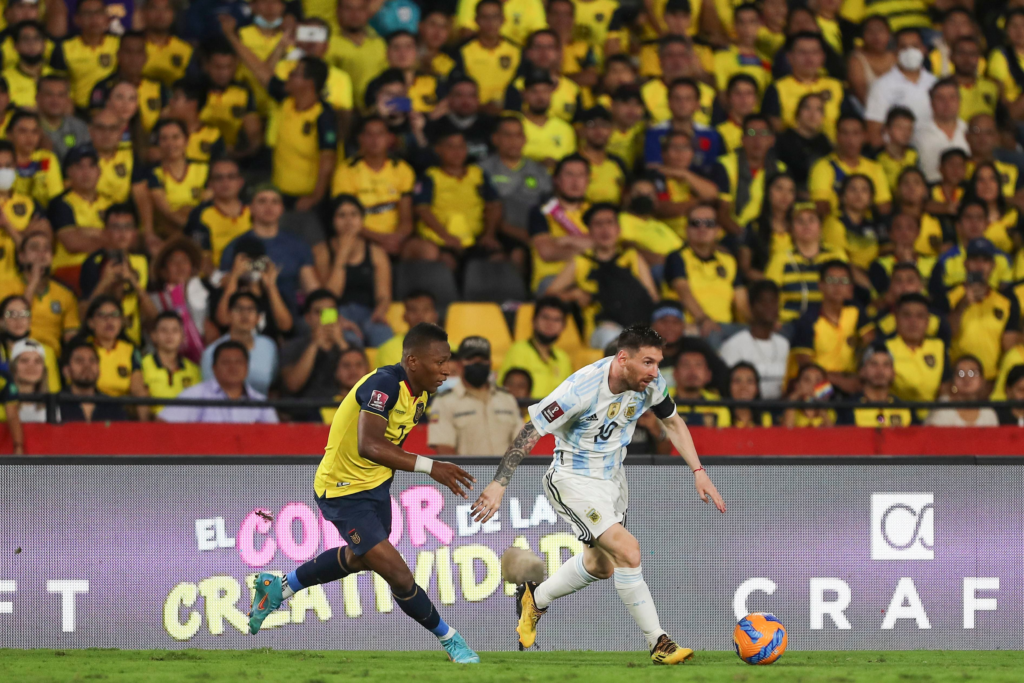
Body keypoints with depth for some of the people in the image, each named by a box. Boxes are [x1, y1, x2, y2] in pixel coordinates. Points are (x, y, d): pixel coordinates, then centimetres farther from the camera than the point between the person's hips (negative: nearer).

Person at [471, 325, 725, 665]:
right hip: (574, 480, -8)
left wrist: (698, 471, 2)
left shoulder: (650, 383, -12)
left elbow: (673, 422, 9)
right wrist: (499, 484, -25)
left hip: (612, 477, 8)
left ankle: (534, 599, 46)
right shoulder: (583, 388, -31)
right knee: (628, 551, -22)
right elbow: (530, 431, -24)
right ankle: (658, 643, -14)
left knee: (601, 565, 21)